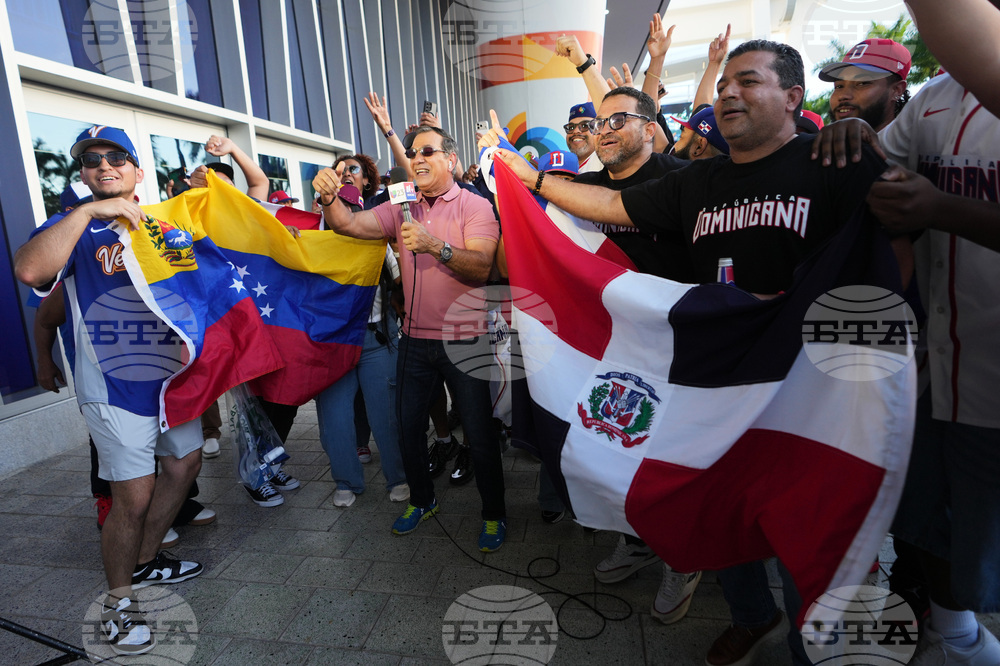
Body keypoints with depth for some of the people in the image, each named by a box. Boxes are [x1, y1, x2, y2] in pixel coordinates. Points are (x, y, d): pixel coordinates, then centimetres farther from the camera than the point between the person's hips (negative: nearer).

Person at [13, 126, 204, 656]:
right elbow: (30, 270, -24)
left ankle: (145, 561, 38)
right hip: (115, 380, -6)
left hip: (171, 368, 6)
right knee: (134, 495, -3)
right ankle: (118, 603, 20)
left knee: (184, 464, 17)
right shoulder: (76, 225, -3)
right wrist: (86, 211, -25)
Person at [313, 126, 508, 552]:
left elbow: (481, 267, -20)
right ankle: (421, 500, 39)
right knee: (409, 425, 15)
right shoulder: (403, 209, 9)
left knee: (479, 433, 4)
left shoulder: (475, 206, -5)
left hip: (464, 338, -5)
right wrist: (329, 197, -20)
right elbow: (348, 225, -1)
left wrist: (436, 246, -32)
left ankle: (493, 514, 26)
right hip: (415, 337, 5)